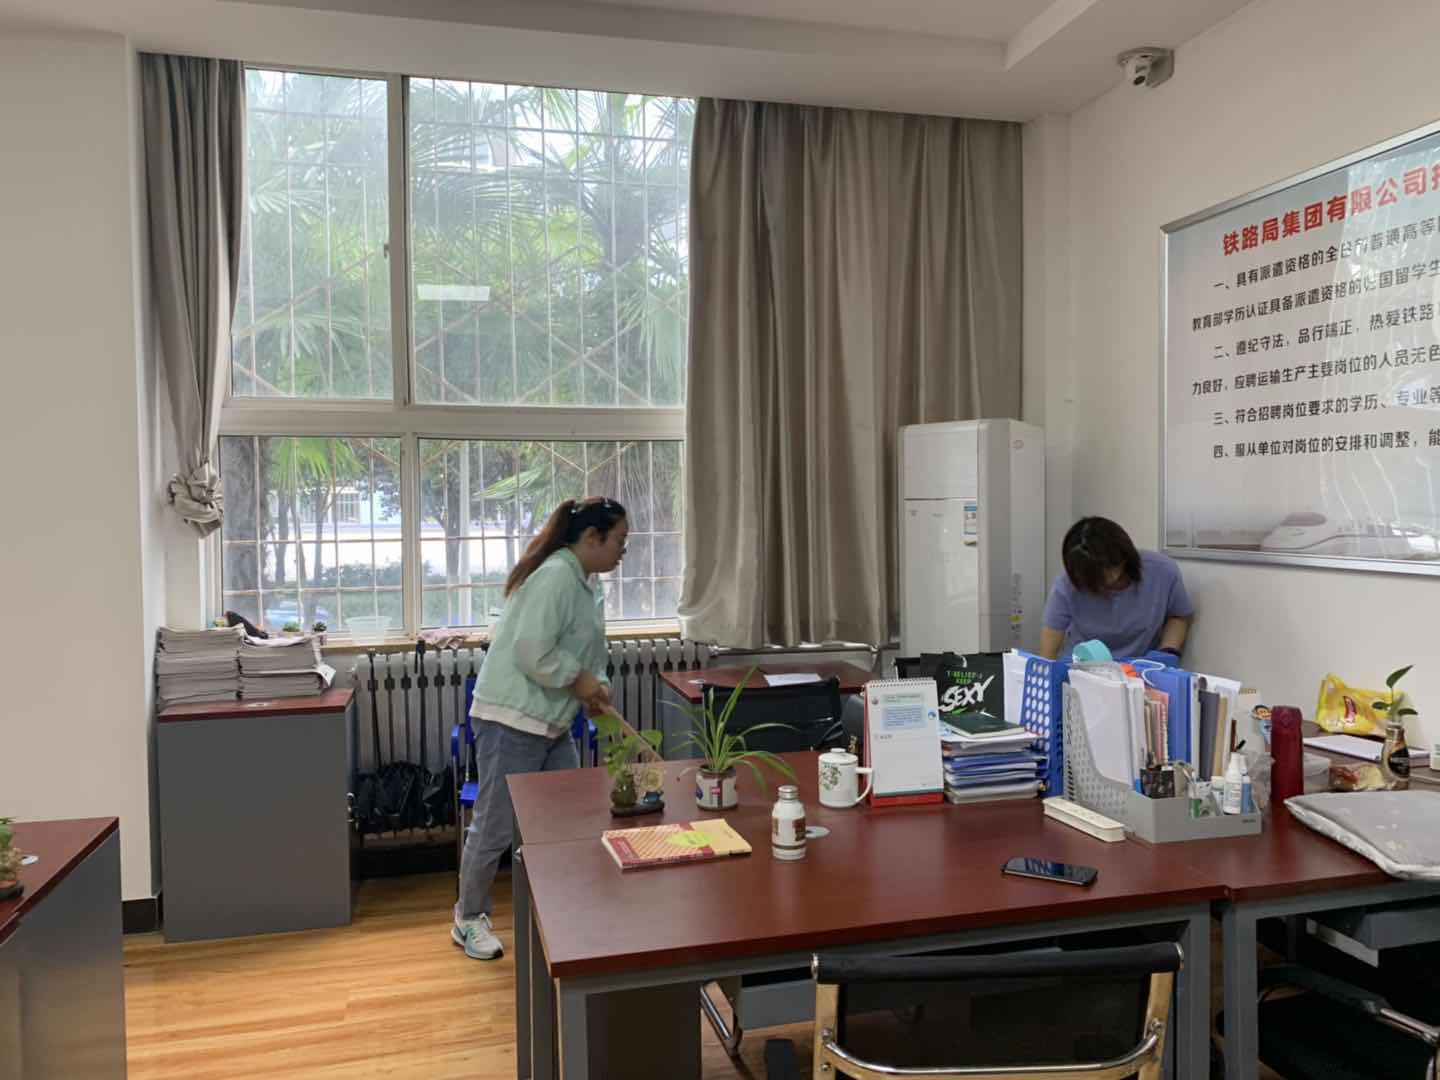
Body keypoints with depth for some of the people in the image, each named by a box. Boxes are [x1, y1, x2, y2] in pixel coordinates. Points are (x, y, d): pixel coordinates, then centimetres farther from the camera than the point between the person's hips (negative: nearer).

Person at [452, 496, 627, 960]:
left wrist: (596, 685, 4)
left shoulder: (588, 584, 12)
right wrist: (578, 679, -15)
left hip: (553, 724, 10)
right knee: (495, 826, 2)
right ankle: (469, 919, 20)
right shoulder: (555, 576, -19)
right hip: (512, 720, -10)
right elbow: (532, 652, -27)